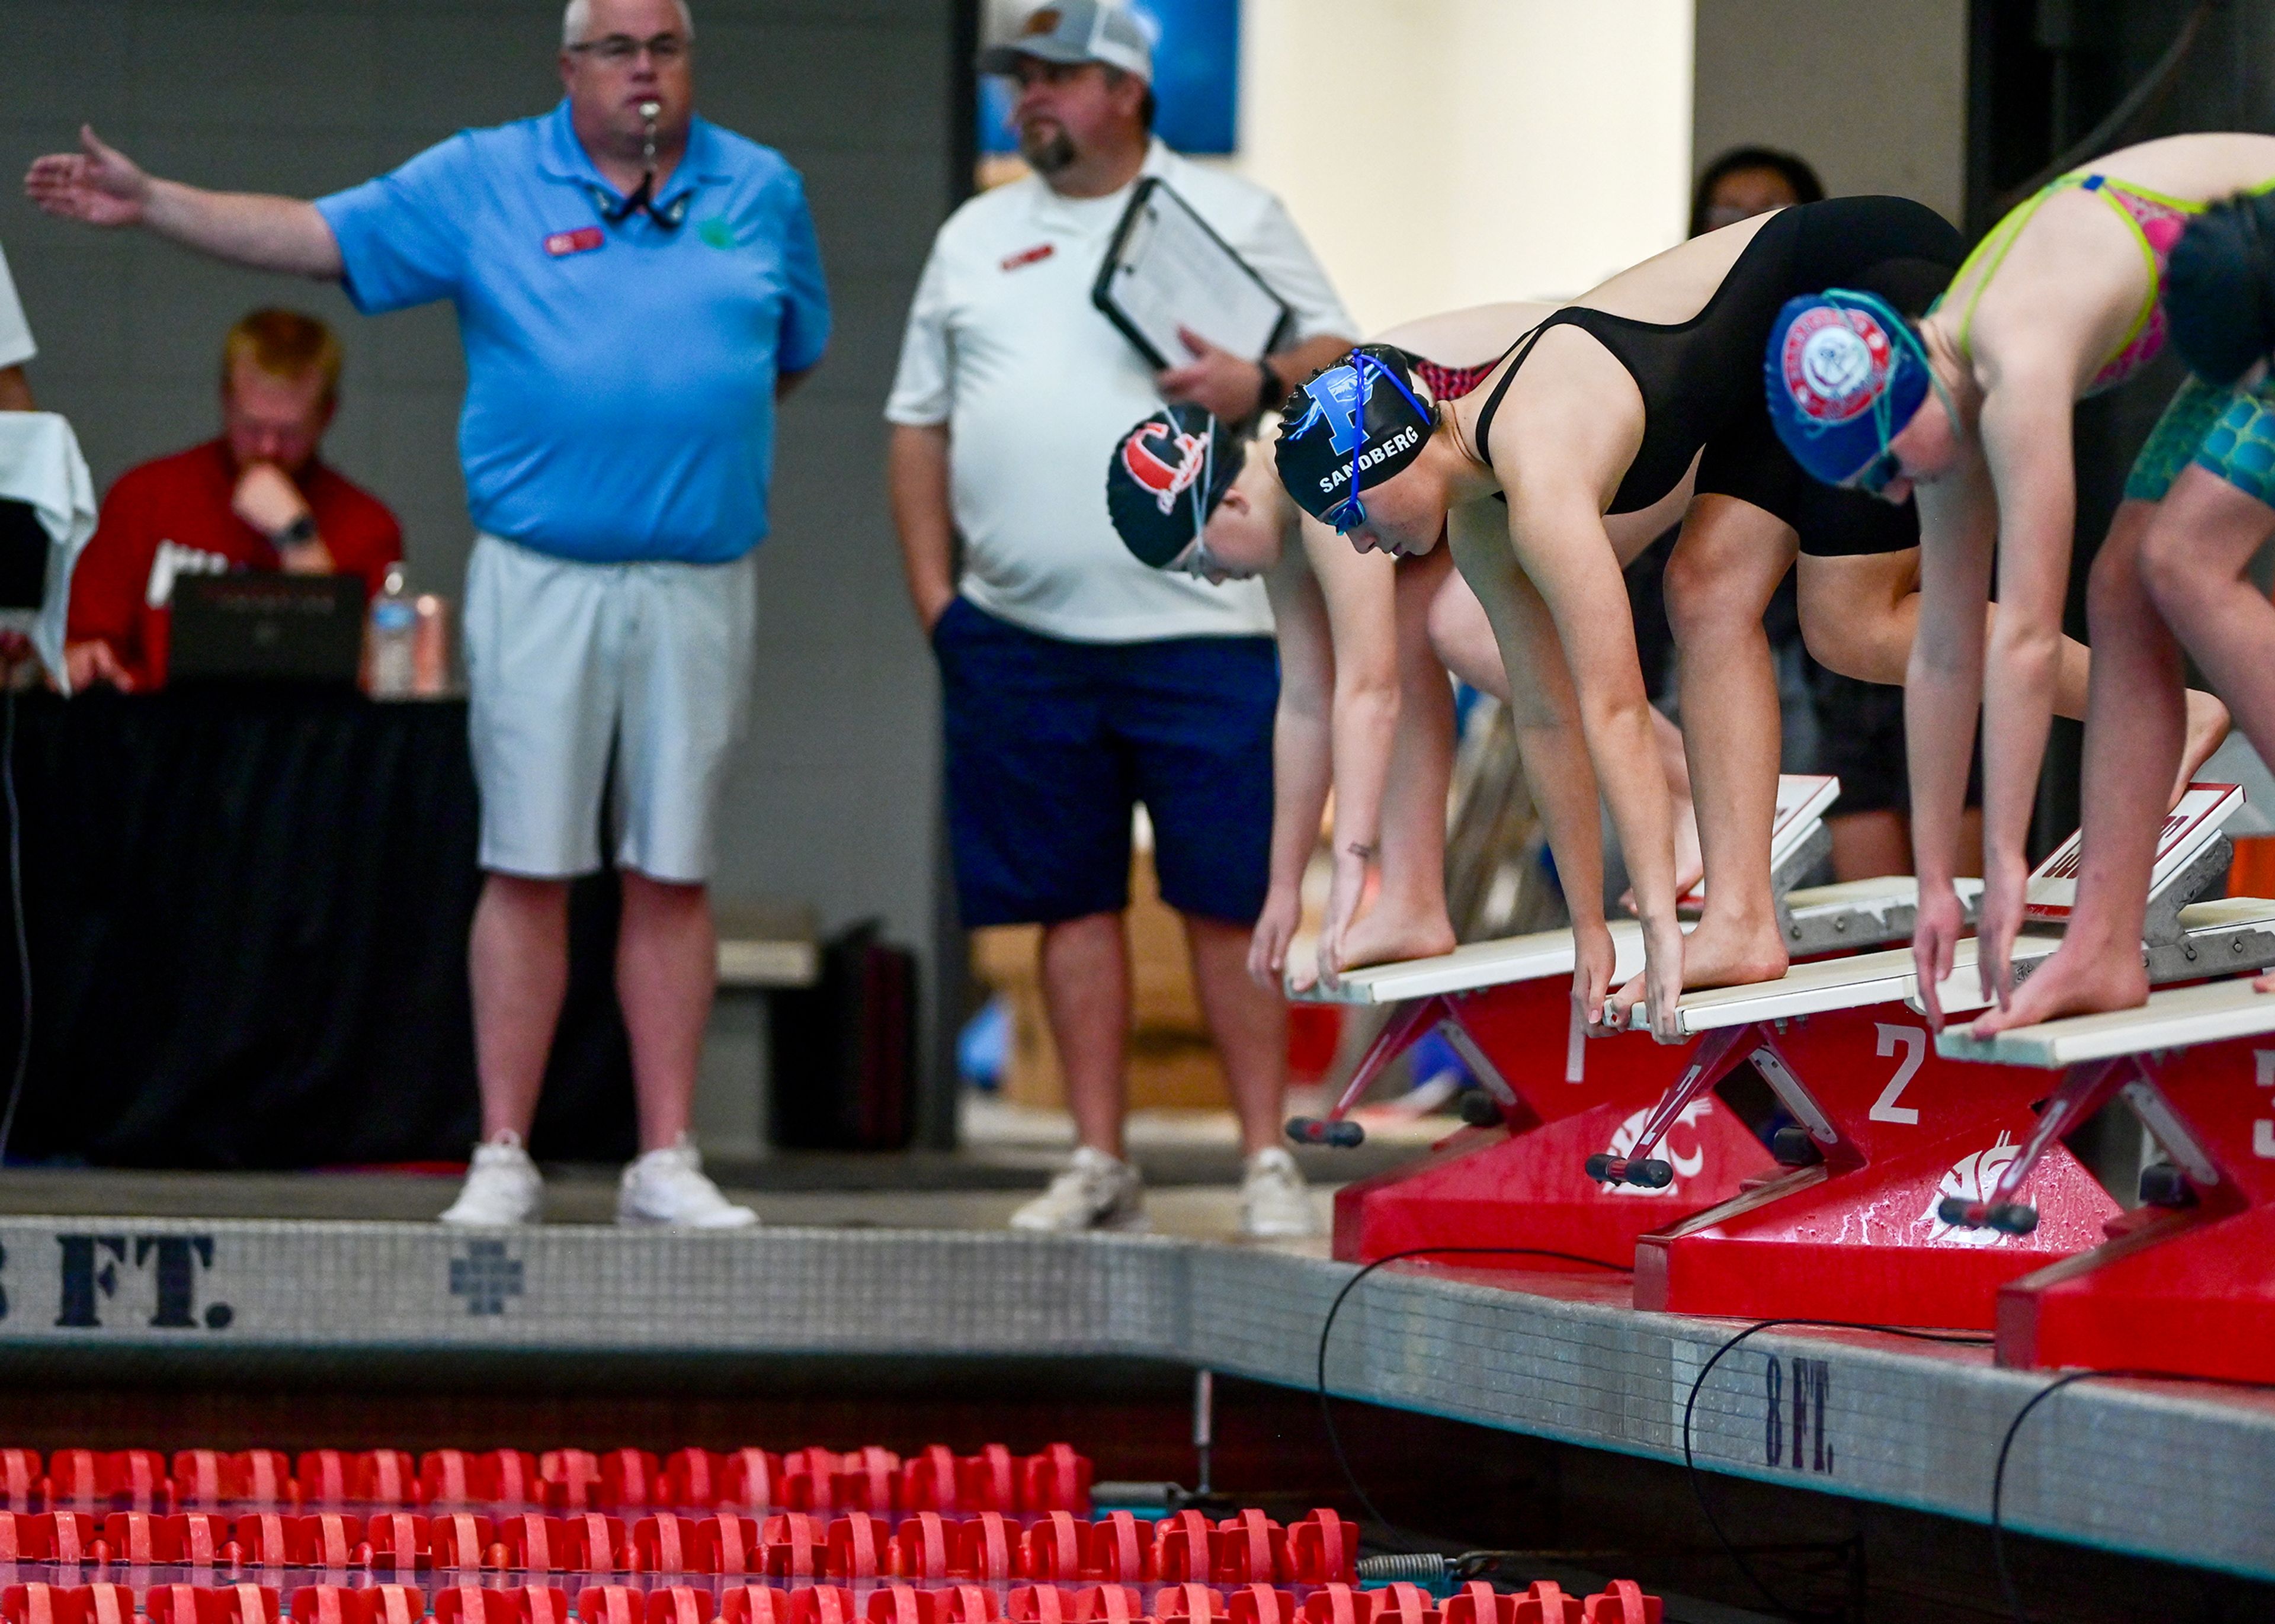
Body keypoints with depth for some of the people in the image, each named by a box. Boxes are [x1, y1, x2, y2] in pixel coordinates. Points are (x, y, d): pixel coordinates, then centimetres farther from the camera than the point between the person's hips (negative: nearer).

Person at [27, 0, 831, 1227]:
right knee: (527, 869, -2)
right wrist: (149, 203, -5)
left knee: (672, 875, 3)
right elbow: (315, 236, 2)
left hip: (700, 587, 1)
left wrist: (698, 432, 11)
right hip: (537, 582, -1)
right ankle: (502, 1158, 2)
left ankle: (666, 1162, 7)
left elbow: (795, 352, 23)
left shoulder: (763, 192, 11)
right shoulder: (482, 182, 5)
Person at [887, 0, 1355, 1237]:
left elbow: (1337, 351, 6)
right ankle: (1098, 1161, 12)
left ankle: (1266, 1159, 1)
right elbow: (920, 422, 18)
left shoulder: (1233, 217, 7)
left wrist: (1262, 382, -16)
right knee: (1071, 898, 6)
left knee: (1229, 898, -5)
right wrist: (931, 590, 9)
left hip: (1199, 625, -3)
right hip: (1019, 631, 3)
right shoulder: (974, 239, 17)